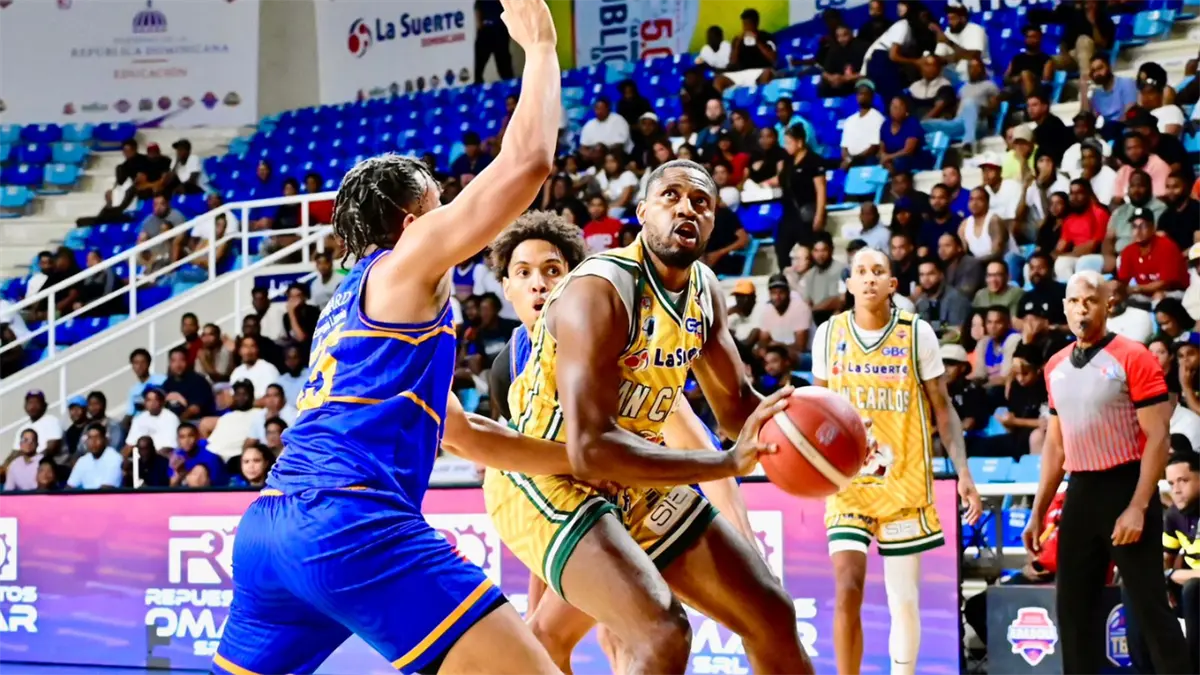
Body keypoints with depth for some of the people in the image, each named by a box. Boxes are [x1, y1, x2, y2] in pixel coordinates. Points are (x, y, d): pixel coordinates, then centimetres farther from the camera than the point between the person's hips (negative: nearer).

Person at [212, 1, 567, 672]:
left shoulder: (352, 302, 31)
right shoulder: (405, 266, 6)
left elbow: (459, 431, 38)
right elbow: (528, 161, -2)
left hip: (268, 525, 10)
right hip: (348, 522, -10)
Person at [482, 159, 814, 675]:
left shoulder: (704, 288, 1)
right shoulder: (598, 292, -25)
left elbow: (737, 405, 12)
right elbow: (590, 450, -33)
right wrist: (728, 462, -36)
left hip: (635, 482, 9)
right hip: (545, 477, -9)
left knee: (771, 615, 8)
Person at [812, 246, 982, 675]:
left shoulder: (917, 333, -2)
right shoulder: (829, 334, 2)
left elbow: (942, 410, 2)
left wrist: (963, 473, -6)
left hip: (904, 482, 0)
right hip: (848, 481, 0)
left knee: (904, 601, 5)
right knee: (848, 589, -15)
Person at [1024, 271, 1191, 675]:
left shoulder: (1133, 358, -9)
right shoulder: (1056, 367, 10)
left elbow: (1157, 437, -13)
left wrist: (1138, 507, -20)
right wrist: (1038, 512, 15)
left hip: (1125, 487, -6)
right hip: (1080, 493, 6)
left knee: (1150, 607, -5)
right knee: (1073, 607, 8)